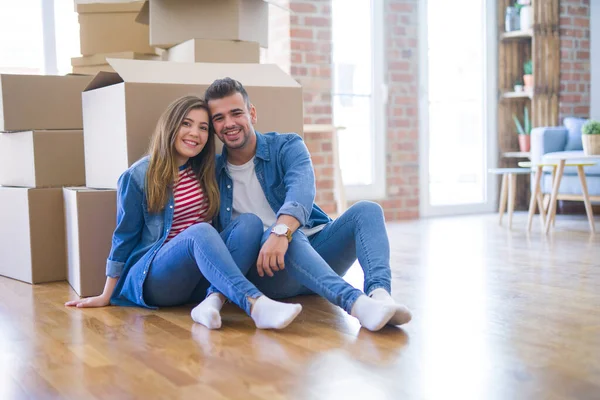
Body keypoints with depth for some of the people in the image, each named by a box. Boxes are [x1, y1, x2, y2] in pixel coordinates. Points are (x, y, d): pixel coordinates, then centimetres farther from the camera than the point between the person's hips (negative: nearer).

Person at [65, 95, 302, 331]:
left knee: (250, 221, -20)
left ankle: (214, 300, -39)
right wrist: (107, 297, 6)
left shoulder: (207, 171, 10)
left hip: (201, 279, 5)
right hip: (153, 279, -5)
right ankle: (256, 304, -54)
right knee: (200, 232, -35)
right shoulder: (137, 177, -4)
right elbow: (124, 238, 2)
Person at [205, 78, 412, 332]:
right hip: (262, 268, -2)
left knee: (366, 210, -20)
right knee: (293, 237, -34)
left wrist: (281, 231, -41)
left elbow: (302, 188, -20)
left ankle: (379, 291, -45)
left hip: (315, 248, 2)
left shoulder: (286, 147, 2)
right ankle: (355, 302, -55)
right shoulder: (213, 172, 8)